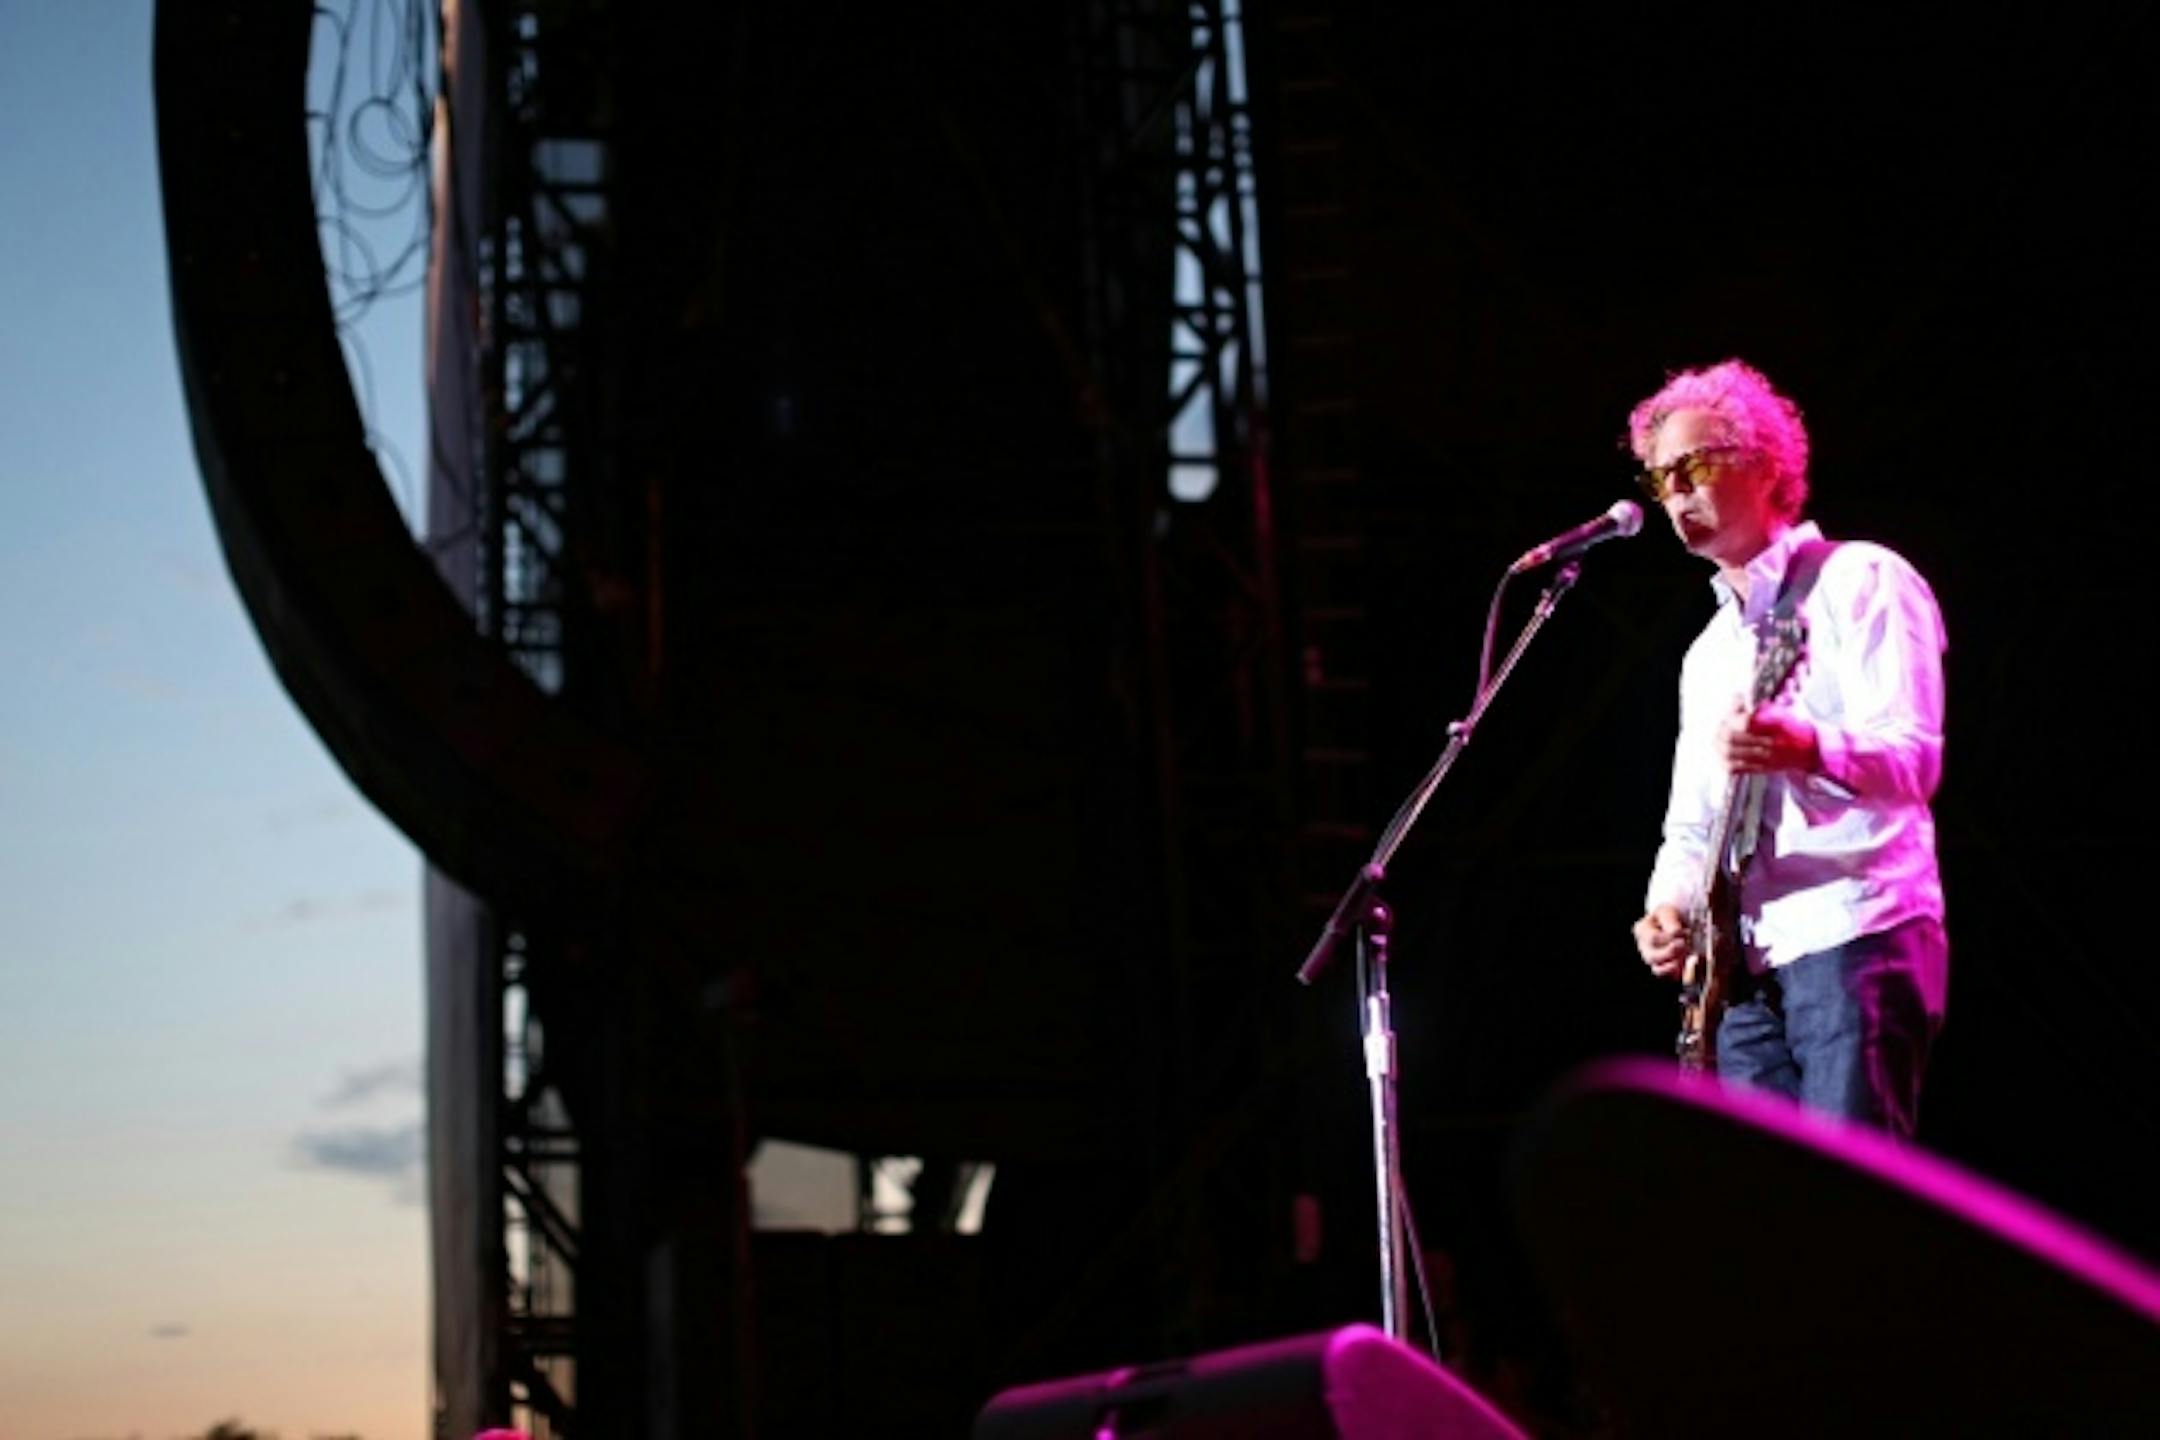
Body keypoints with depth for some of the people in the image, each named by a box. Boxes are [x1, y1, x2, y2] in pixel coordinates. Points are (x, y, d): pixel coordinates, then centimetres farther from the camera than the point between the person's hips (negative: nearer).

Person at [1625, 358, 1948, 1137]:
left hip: (1855, 938, -8)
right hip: (1745, 968, 8)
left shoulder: (1860, 582, 0)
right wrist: (1671, 905, 3)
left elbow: (1914, 758, -13)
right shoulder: (1710, 650, 24)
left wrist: (1806, 751, -34)